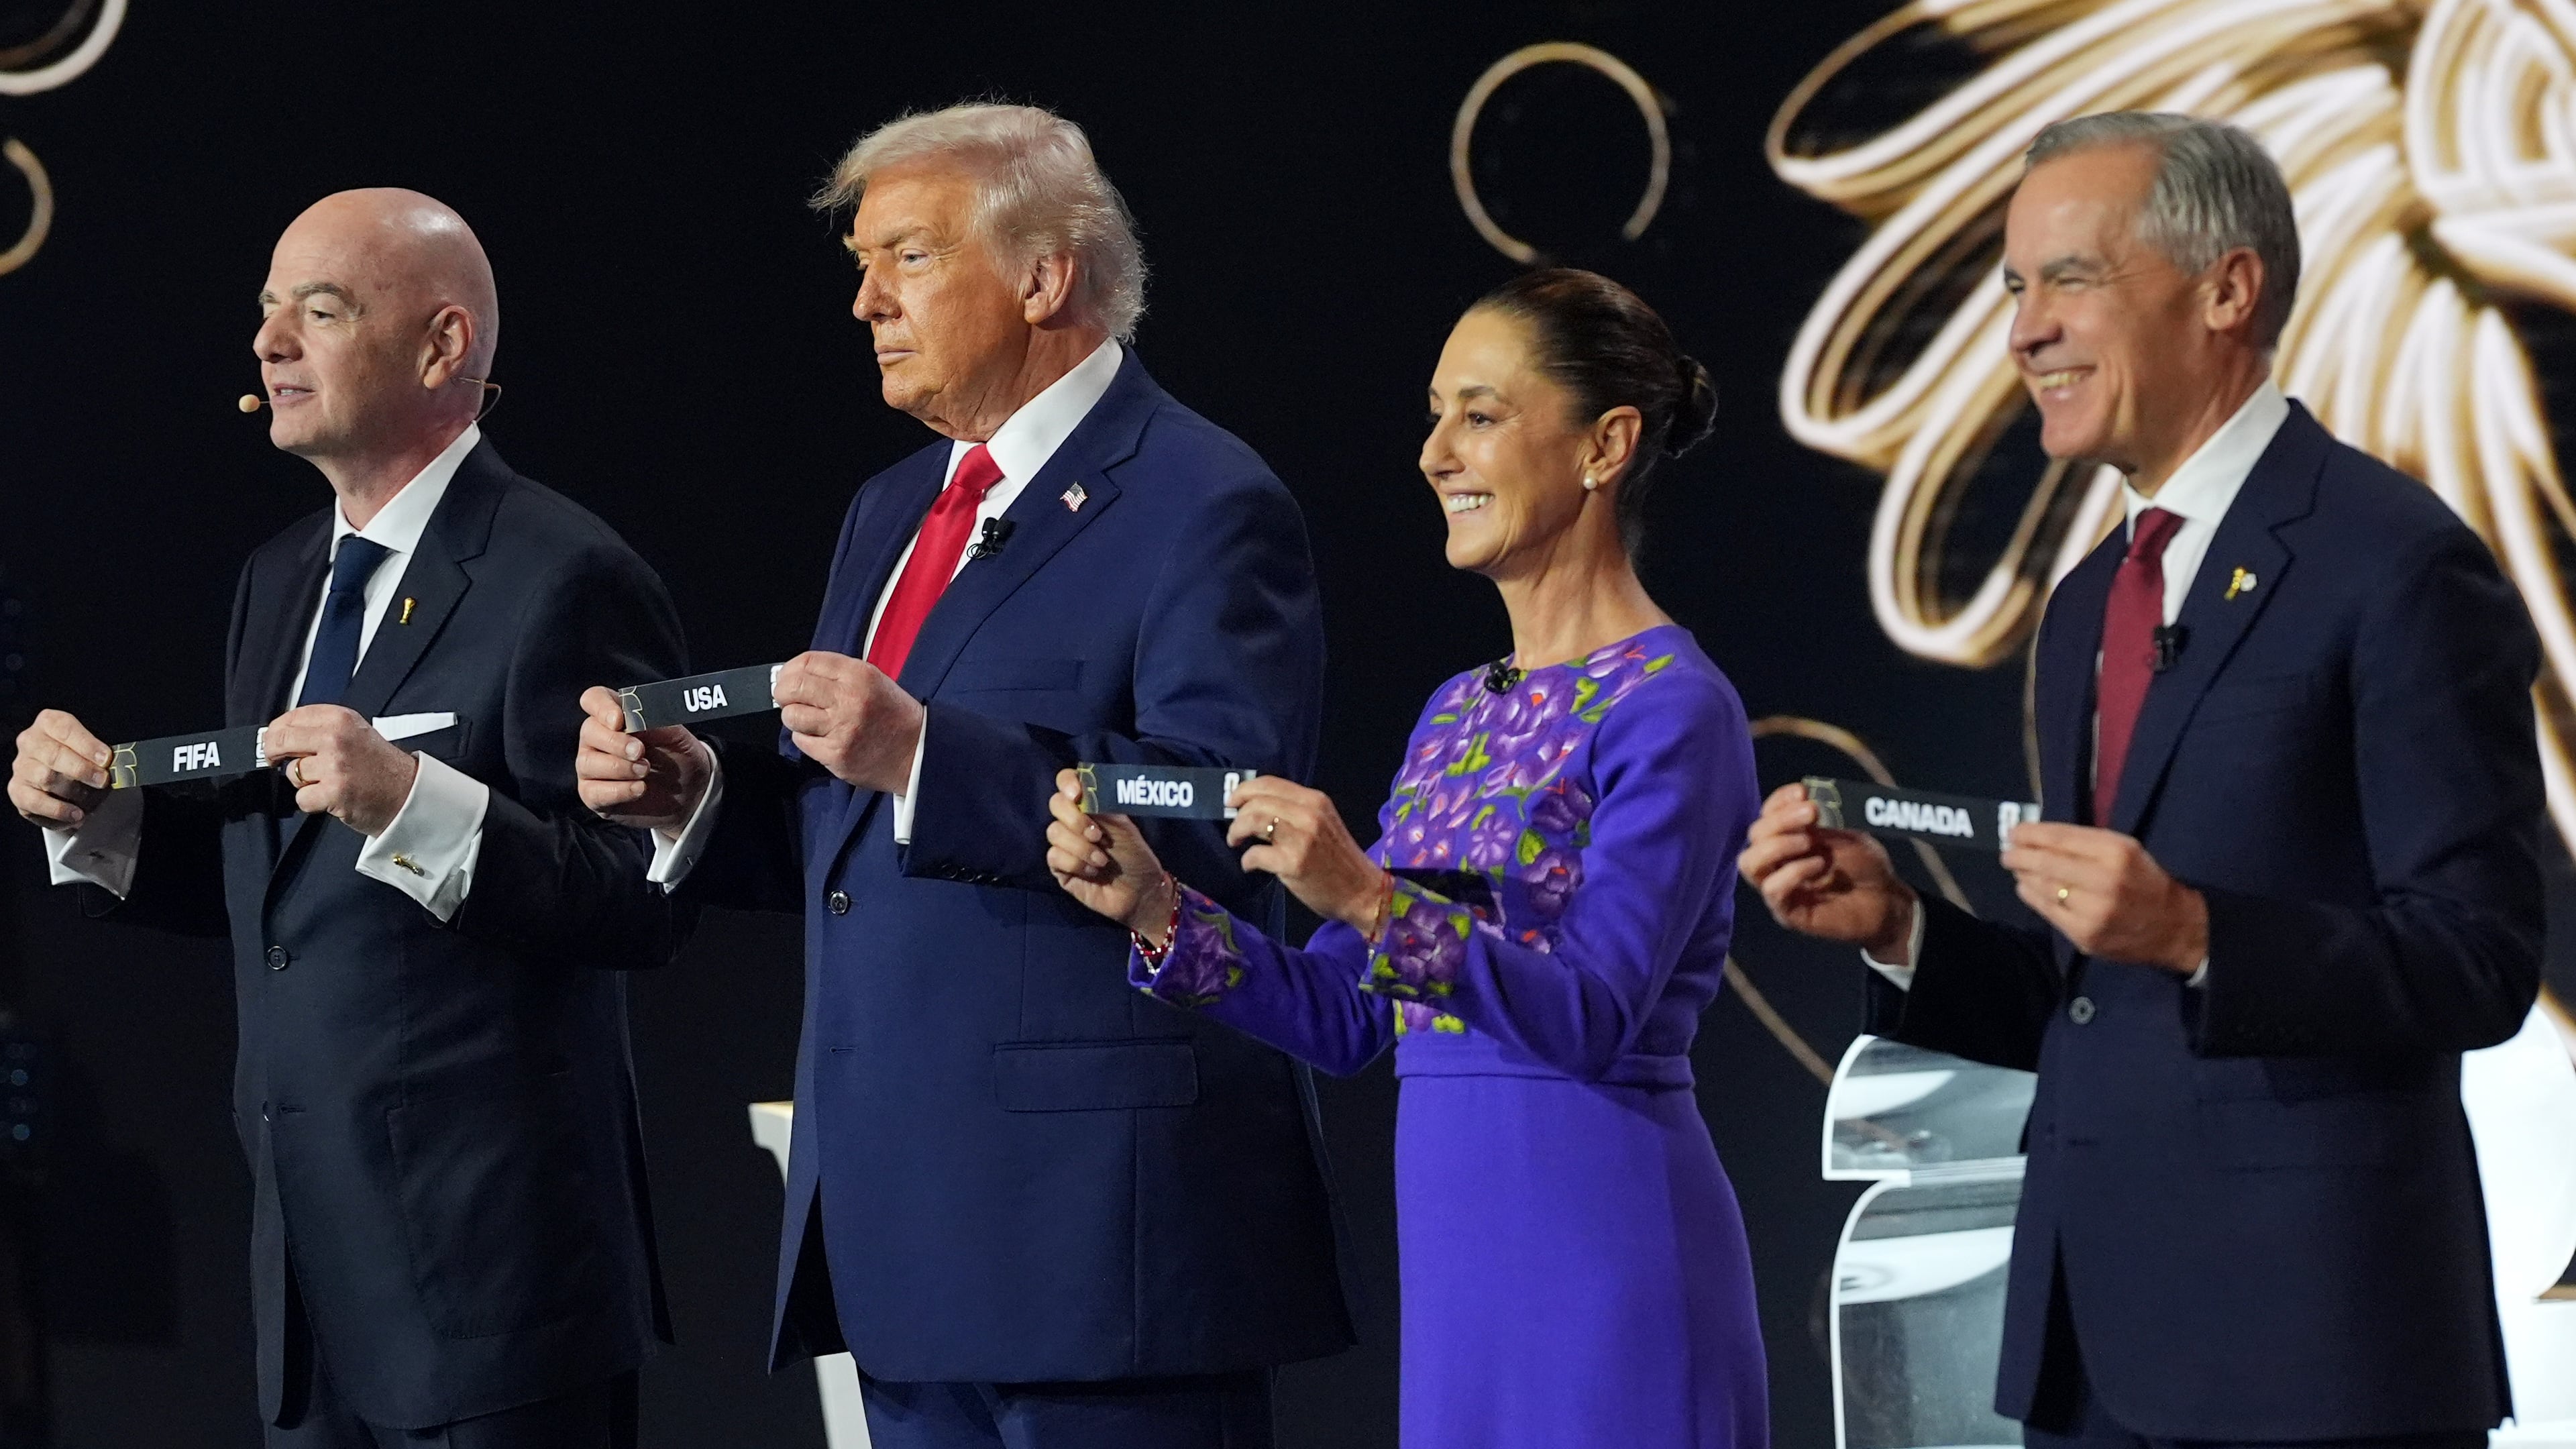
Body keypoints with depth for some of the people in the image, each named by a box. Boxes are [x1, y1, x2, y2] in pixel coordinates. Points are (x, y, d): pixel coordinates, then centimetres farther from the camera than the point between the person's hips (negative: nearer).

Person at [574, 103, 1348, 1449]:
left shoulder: (1203, 507, -9)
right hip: (913, 1216, 9)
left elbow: (1220, 815, -22)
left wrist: (923, 757, -27)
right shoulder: (893, 512, 19)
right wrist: (692, 793, 2)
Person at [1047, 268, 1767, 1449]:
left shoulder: (1670, 707, -9)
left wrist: (1371, 900, -27)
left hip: (1601, 1249, -8)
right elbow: (1346, 1018, 12)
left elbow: (1596, 1016, -18)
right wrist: (1157, 910, -1)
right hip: (1458, 1248, 8)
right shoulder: (1457, 713, 15)